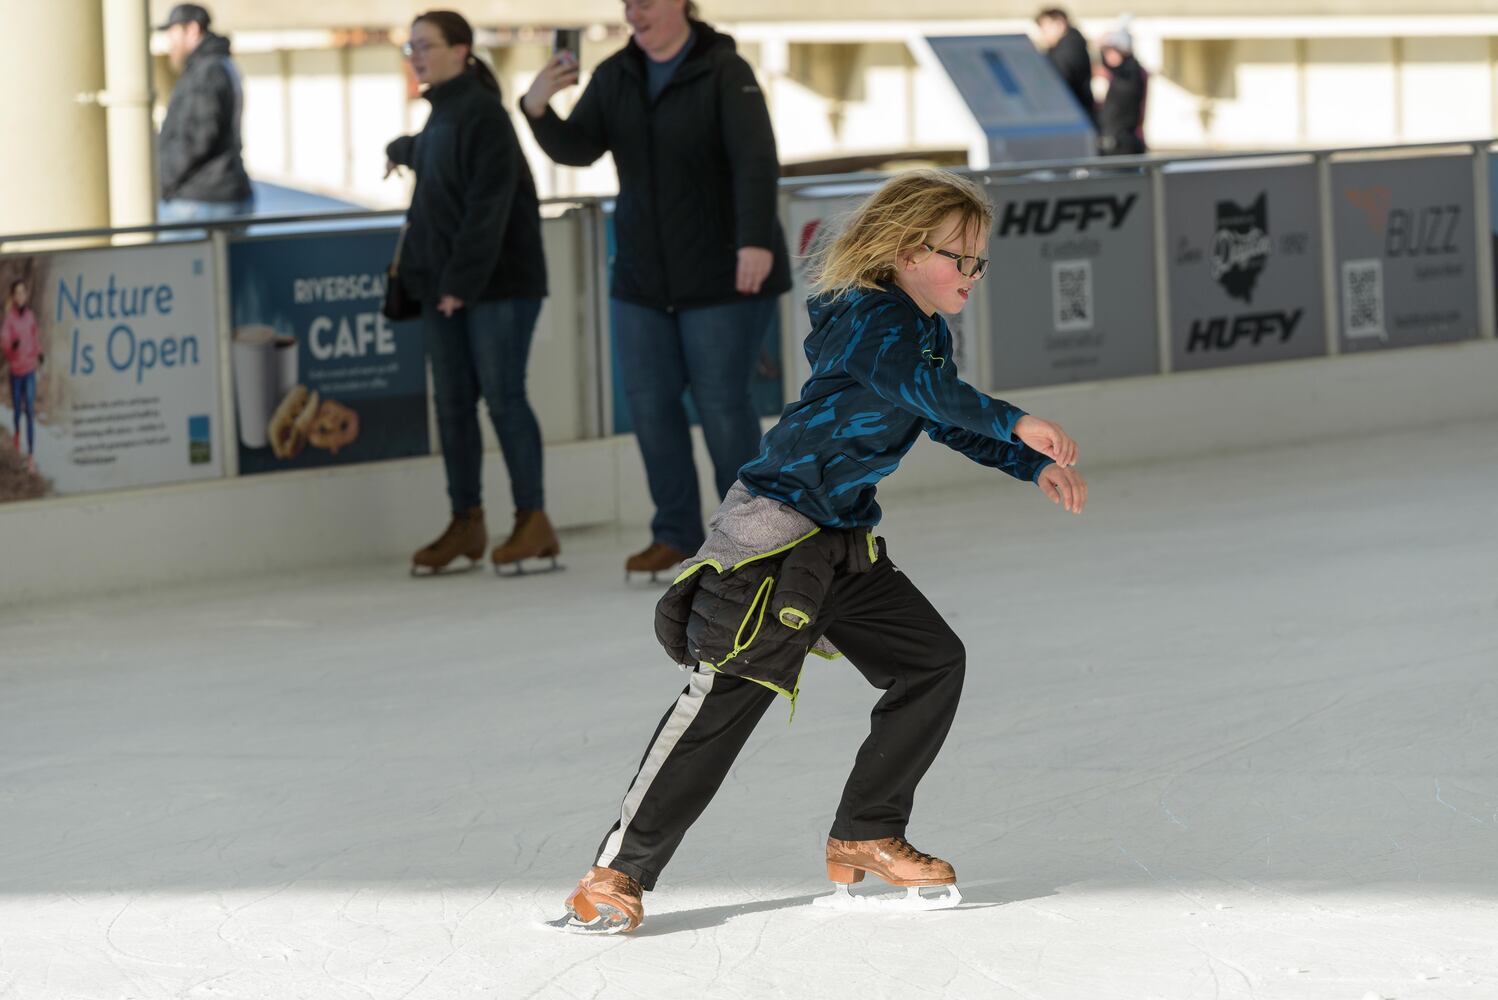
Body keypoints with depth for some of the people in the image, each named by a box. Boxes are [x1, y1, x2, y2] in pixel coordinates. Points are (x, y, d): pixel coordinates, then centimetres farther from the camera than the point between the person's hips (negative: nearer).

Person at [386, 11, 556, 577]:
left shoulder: (482, 113, -13)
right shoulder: (441, 117, 14)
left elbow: (488, 206, -19)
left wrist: (463, 280, -22)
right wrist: (401, 151, 61)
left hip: (497, 284, -8)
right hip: (442, 286, 8)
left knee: (502, 397, -7)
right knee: (452, 403, 7)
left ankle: (533, 521, -1)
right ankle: (466, 524, 12)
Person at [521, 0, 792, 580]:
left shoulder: (725, 73, -11)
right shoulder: (615, 77, 6)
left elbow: (756, 161, -22)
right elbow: (577, 149, -3)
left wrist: (756, 240, -35)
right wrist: (538, 109, -23)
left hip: (721, 273, -6)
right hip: (643, 275, 6)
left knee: (721, 402, -4)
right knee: (649, 402, 3)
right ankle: (676, 535, 13)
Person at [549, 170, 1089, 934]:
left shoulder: (927, 331, 16)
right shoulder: (873, 318, -14)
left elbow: (948, 421, 30)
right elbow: (918, 386, -34)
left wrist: (1034, 468, 19)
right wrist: (1016, 424, -38)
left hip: (844, 541, 10)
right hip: (773, 532, -10)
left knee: (932, 662, 7)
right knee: (729, 694, -14)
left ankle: (864, 839, 17)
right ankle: (618, 872, -12)